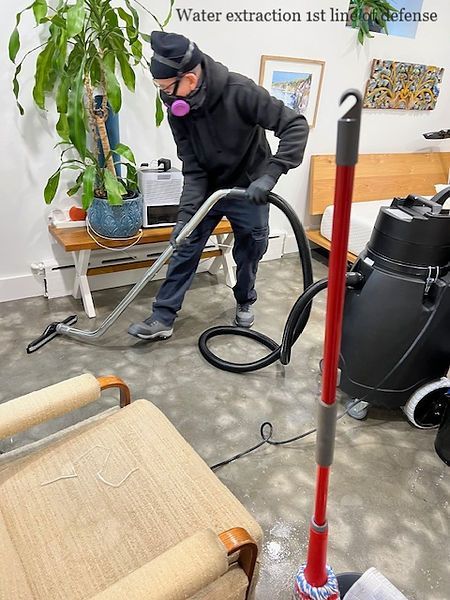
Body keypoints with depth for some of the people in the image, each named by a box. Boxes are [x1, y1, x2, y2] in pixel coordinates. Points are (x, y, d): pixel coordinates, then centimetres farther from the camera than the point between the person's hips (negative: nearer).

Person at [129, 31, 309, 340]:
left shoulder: (239, 91, -27)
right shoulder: (177, 107, -13)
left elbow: (296, 125, -29)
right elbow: (192, 167, -13)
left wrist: (270, 175, -38)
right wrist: (186, 213, -24)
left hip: (248, 190, -3)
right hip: (208, 189, 4)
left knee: (249, 253, 9)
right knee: (184, 249, -1)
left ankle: (245, 302, 37)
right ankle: (163, 318, 7)